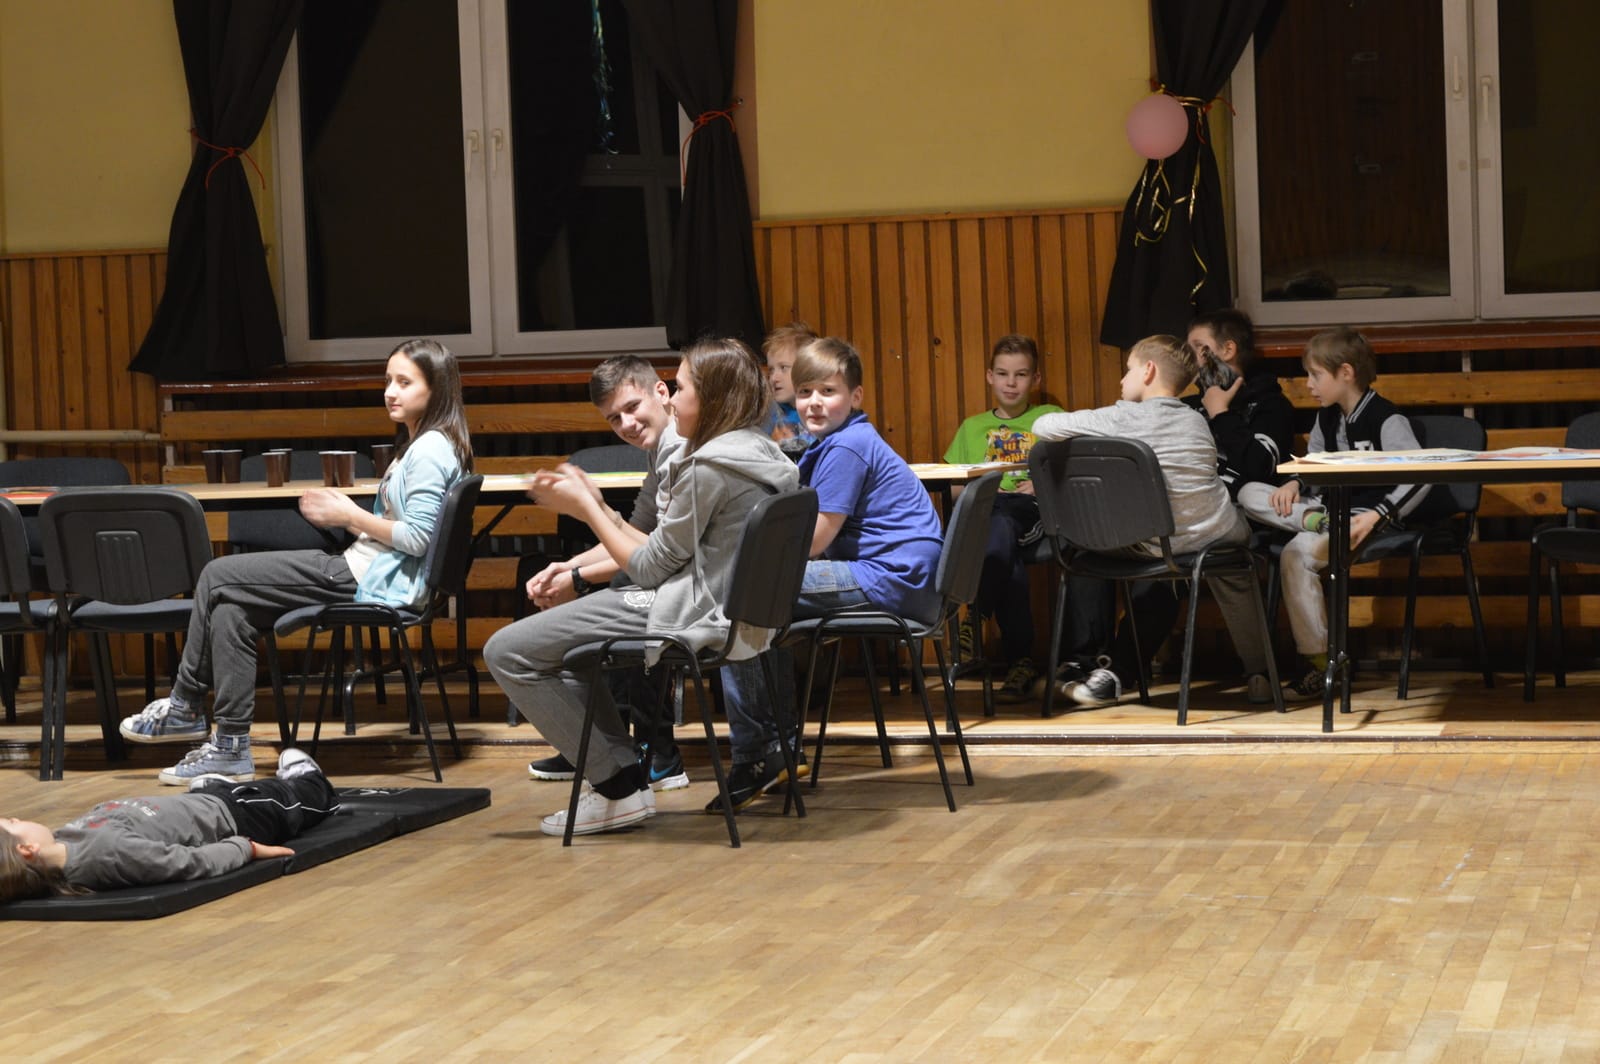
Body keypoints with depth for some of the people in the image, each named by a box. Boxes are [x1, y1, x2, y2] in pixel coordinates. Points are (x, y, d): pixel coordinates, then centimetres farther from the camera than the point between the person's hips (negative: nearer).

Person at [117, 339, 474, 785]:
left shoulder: (431, 451, -12)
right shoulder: (416, 445, 20)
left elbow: (417, 538, -20)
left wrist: (350, 516, -10)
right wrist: (346, 513, 5)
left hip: (373, 580, -10)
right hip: (369, 571, 10)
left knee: (219, 577, -6)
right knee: (230, 611, 0)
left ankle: (184, 708, 7)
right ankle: (230, 747, -3)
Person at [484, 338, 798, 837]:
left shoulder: (710, 468, -18)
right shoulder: (757, 453, 12)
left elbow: (651, 567, -12)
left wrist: (585, 509, -2)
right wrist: (598, 506, 11)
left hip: (694, 618, -11)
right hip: (727, 607, 11)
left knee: (507, 652, -7)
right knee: (569, 629, 32)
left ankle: (619, 786, -3)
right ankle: (622, 771, 21)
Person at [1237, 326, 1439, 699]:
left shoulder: (1387, 420, -12)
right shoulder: (1327, 418, 12)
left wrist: (1376, 515, -31)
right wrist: (1293, 484, 2)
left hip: (1378, 518, -8)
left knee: (1298, 554, -31)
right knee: (1249, 494, -2)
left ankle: (1319, 662, -24)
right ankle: (1314, 520, -26)